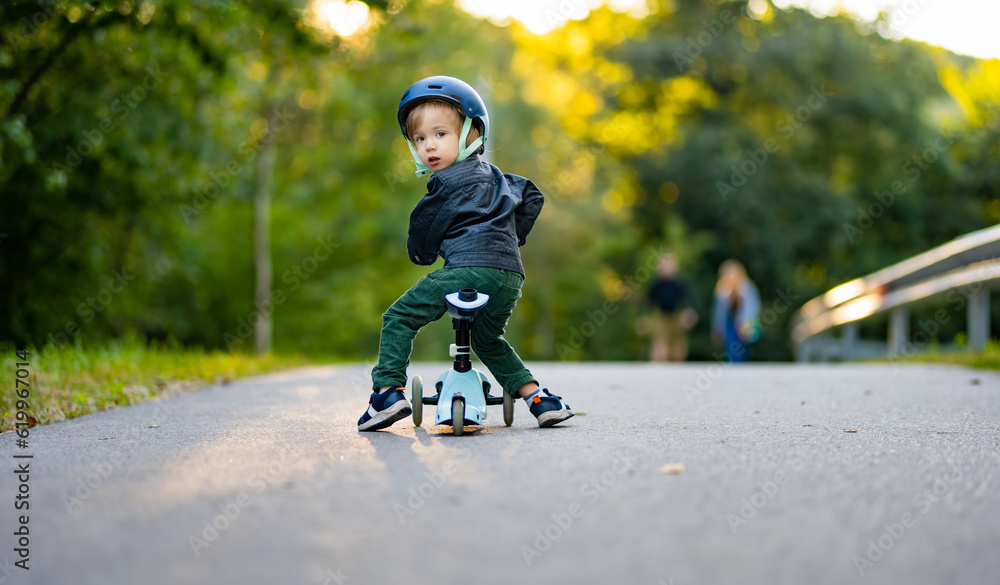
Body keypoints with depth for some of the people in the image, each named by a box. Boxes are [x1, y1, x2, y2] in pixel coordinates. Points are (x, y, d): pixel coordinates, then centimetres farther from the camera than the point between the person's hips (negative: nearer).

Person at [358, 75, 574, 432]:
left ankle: (388, 391, -6)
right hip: (510, 273, 9)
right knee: (488, 341, 30)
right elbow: (532, 196, 35)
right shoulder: (492, 175, 24)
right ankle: (535, 396, 22)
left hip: (469, 268, -8)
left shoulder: (447, 182, 0)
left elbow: (424, 232, 5)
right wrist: (512, 237, 35)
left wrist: (421, 253, 27)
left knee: (398, 318, 3)